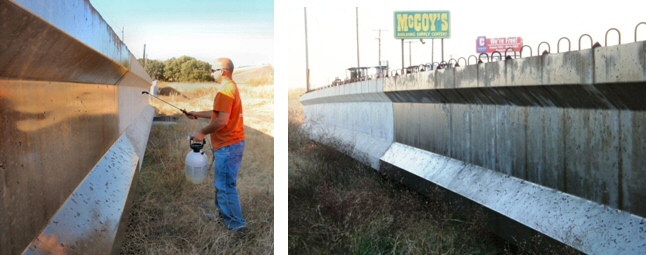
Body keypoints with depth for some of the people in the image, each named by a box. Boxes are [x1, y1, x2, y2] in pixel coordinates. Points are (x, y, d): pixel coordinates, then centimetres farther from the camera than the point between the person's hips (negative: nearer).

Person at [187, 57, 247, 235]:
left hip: (228, 146, -10)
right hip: (230, 143, 10)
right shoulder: (231, 87, 16)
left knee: (226, 185, -4)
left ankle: (237, 224, 2)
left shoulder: (226, 90, -18)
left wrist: (203, 132, -14)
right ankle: (224, 213, 32)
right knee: (222, 182, 20)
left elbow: (222, 120, -25)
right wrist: (198, 114, 22)